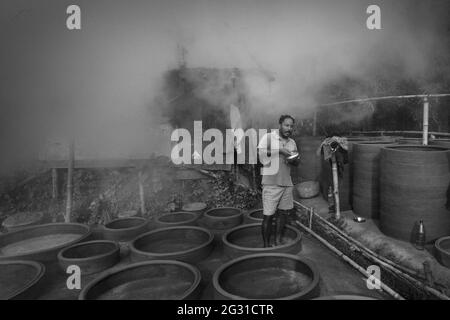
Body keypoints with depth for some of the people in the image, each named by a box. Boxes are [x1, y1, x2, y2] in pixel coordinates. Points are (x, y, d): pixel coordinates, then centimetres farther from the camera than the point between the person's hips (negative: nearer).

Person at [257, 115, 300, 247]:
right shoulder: (268, 137, -5)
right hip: (271, 183, -6)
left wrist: (294, 160, -5)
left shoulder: (292, 142, 13)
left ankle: (278, 241, 24)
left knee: (283, 212, 10)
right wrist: (279, 150, -24)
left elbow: (297, 162, 18)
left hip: (287, 183, 6)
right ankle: (266, 245, 9)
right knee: (268, 215, -3)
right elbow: (259, 150, -21)